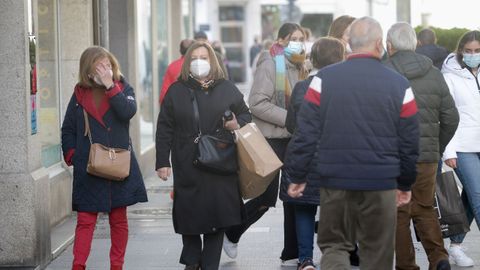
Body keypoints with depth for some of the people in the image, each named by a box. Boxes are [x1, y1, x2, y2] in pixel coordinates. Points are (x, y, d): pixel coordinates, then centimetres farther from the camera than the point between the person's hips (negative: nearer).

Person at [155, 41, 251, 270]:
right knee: (189, 214, 1)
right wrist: (162, 161, -3)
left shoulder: (227, 89, 8)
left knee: (217, 215, 1)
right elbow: (164, 129, 3)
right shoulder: (176, 91, 5)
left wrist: (238, 123, -6)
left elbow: (245, 114, 18)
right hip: (187, 165, -1)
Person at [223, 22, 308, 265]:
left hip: (294, 139, 7)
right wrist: (289, 118, -21)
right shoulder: (270, 64, -12)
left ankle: (292, 253, 13)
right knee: (266, 198, -5)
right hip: (272, 138, -7)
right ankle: (231, 233, 18)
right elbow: (257, 103, -19)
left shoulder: (298, 67, 11)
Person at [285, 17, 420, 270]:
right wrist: (405, 183, 17)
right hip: (380, 182, 0)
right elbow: (409, 142, 5)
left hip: (334, 179, 0)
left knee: (333, 243, 13)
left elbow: (306, 133, -4)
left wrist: (297, 176, 6)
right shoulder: (399, 84, 0)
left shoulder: (324, 78, -2)